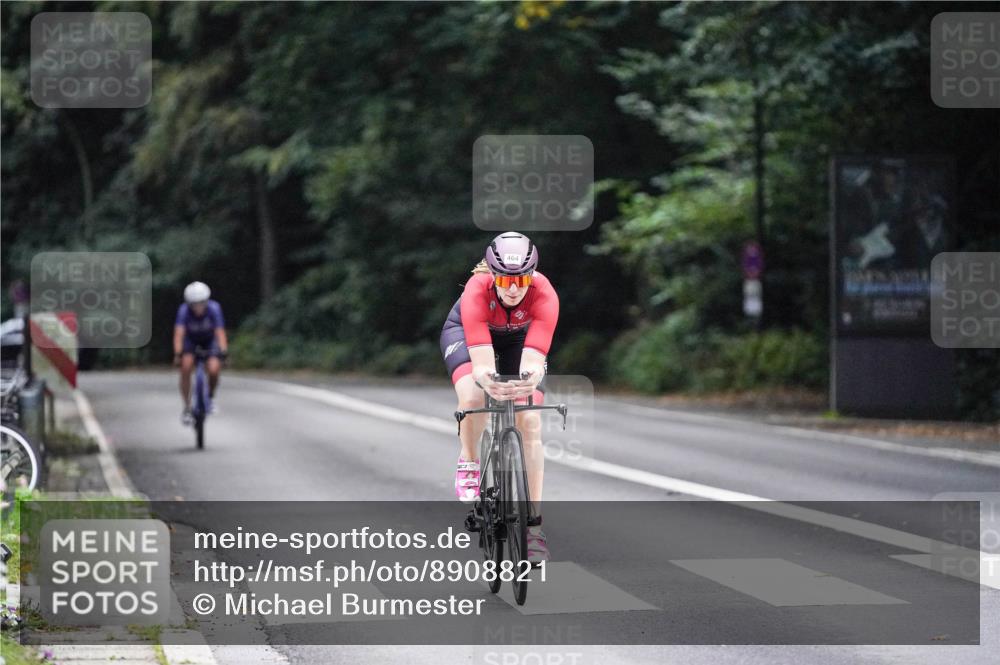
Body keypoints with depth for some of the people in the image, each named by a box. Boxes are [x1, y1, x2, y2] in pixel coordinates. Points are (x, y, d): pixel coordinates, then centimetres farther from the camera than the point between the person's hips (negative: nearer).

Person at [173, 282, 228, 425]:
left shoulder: (214, 308, -30)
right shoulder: (184, 310, -30)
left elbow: (220, 332, -35)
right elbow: (179, 333, -38)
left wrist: (223, 353, -48)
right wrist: (177, 354, -51)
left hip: (209, 339, 0)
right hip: (190, 339, 0)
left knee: (213, 369, -23)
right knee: (186, 366, -24)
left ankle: (211, 396, 10)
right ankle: (187, 407, -10)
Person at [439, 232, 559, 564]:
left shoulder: (544, 295, -37)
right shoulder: (477, 291, -39)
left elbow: (533, 360, -46)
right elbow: (482, 363, -46)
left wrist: (530, 379, -68)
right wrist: (489, 380, -68)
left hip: (520, 337, 2)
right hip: (466, 332, -1)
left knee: (530, 421, -14)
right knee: (473, 397, -33)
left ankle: (534, 522, -7)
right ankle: (468, 464, -3)